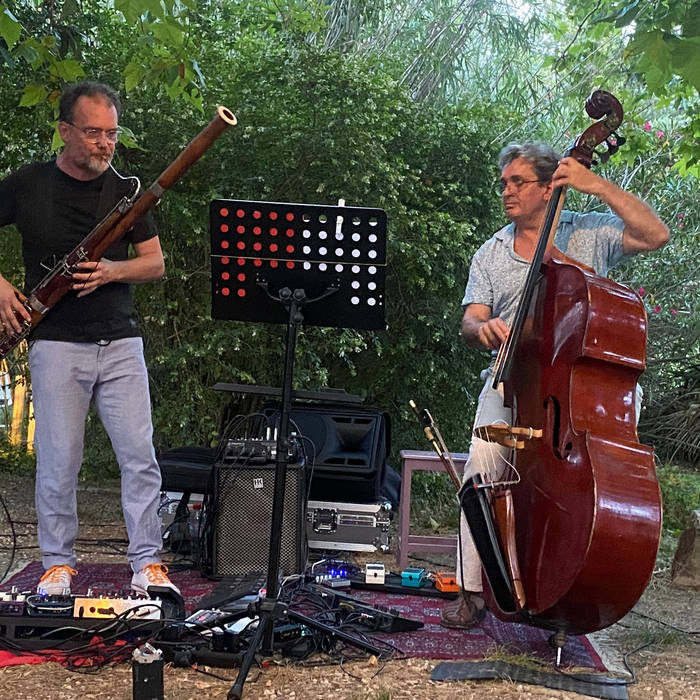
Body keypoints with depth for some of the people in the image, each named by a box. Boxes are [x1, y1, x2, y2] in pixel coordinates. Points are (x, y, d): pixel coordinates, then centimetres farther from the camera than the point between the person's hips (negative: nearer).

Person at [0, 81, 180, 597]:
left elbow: (156, 263, 7)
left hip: (121, 343, 2)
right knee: (59, 459, 2)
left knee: (140, 455, -2)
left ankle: (147, 564, 8)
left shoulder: (127, 190, 8)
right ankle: (58, 564, 19)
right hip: (57, 344, -1)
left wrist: (113, 271, -11)